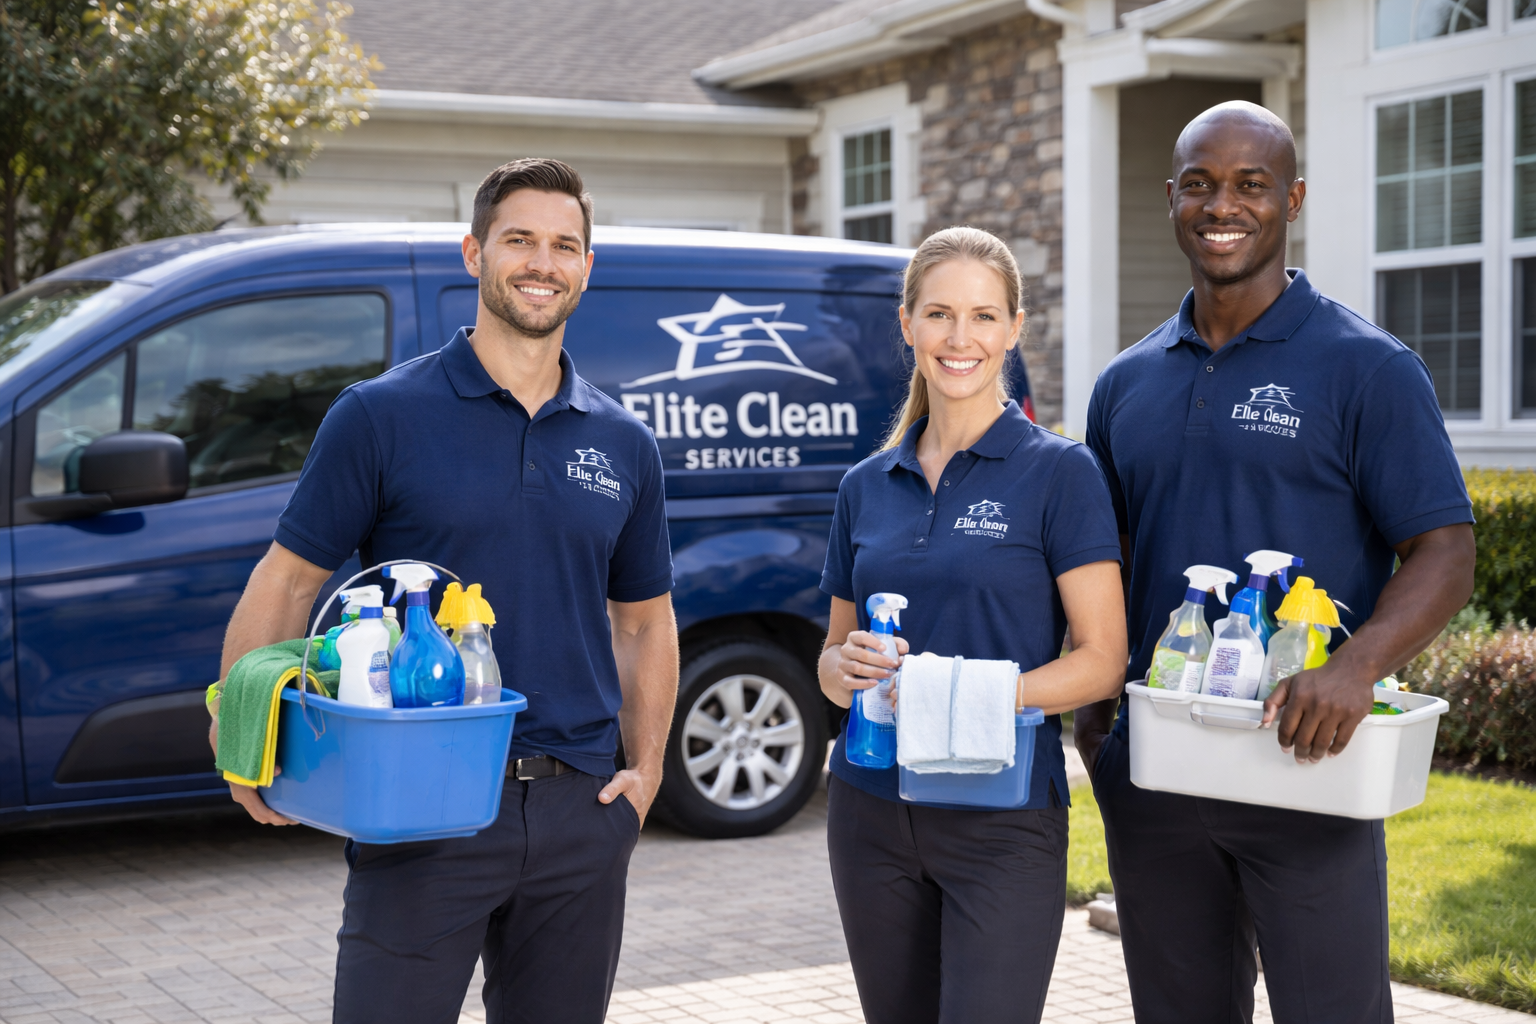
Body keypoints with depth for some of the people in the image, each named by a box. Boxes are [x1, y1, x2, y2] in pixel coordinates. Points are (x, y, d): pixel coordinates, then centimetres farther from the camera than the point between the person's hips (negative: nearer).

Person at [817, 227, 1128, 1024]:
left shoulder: (1059, 471, -5)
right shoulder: (867, 485, 10)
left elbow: (1102, 660, -9)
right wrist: (847, 668, -7)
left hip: (1005, 818, -4)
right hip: (872, 811, 5)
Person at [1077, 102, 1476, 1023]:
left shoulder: (1367, 368, -3)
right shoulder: (1127, 385, 12)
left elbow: (1445, 558, -8)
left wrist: (1356, 668, -26)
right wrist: (1091, 711, 3)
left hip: (1307, 773, -4)